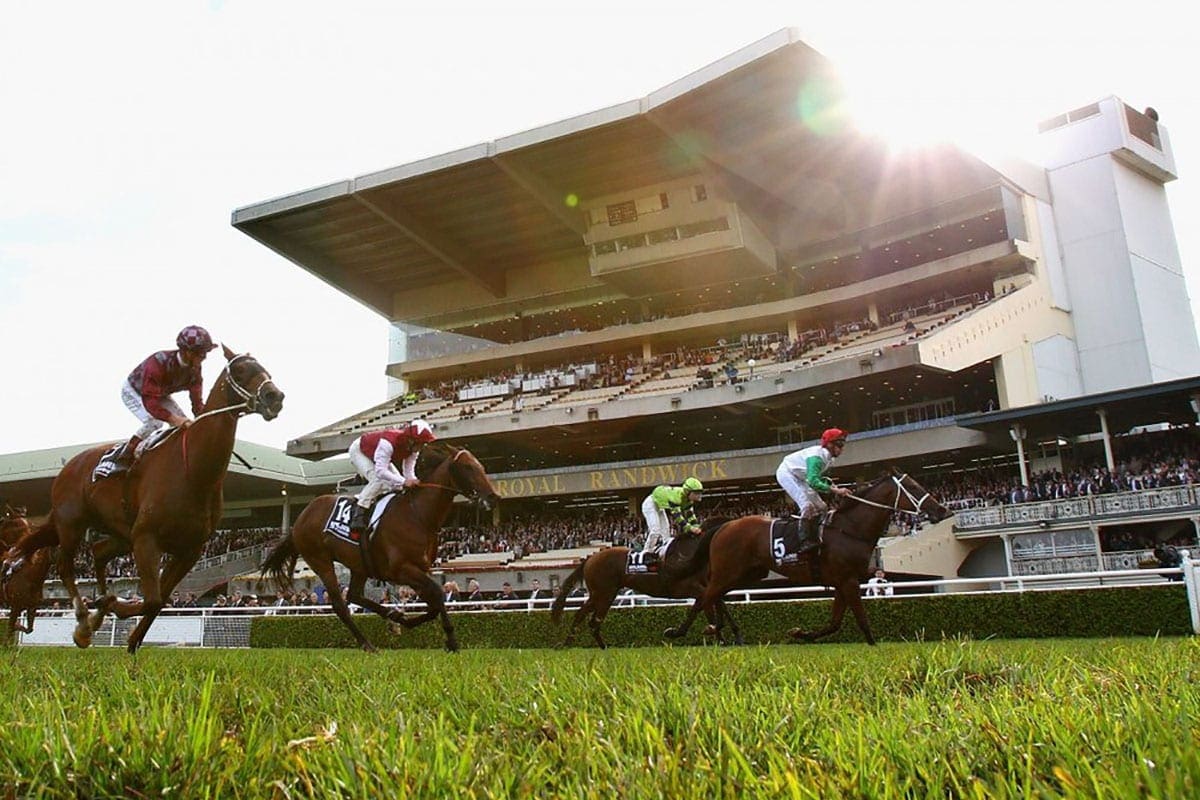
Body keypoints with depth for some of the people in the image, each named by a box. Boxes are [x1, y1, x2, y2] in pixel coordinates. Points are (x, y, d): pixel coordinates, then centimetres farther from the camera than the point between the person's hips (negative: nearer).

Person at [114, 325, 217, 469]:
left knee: (184, 423, -7)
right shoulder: (158, 363, -42)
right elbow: (149, 401, -46)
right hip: (133, 391, -7)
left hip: (160, 394, 7)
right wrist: (172, 418, -59)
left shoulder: (194, 369, -21)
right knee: (154, 422, -29)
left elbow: (197, 400, -20)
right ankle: (124, 456, -16)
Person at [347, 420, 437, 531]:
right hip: (359, 451, -8)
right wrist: (404, 481, -57)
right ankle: (358, 515, -24)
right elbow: (380, 471, -50)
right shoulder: (388, 442, -45)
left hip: (376, 454, 8)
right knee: (377, 480, -29)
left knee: (397, 483, -3)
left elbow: (409, 471, -18)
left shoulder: (413, 447, -22)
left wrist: (414, 482, -39)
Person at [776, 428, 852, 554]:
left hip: (799, 478, 10)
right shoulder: (817, 456, -33)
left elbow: (818, 477, 8)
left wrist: (831, 485, -10)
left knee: (821, 507, 5)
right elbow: (813, 482, -43)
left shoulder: (829, 458, -4)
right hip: (786, 473, -10)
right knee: (807, 505, -23)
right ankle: (805, 542, -22)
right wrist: (835, 490, -47)